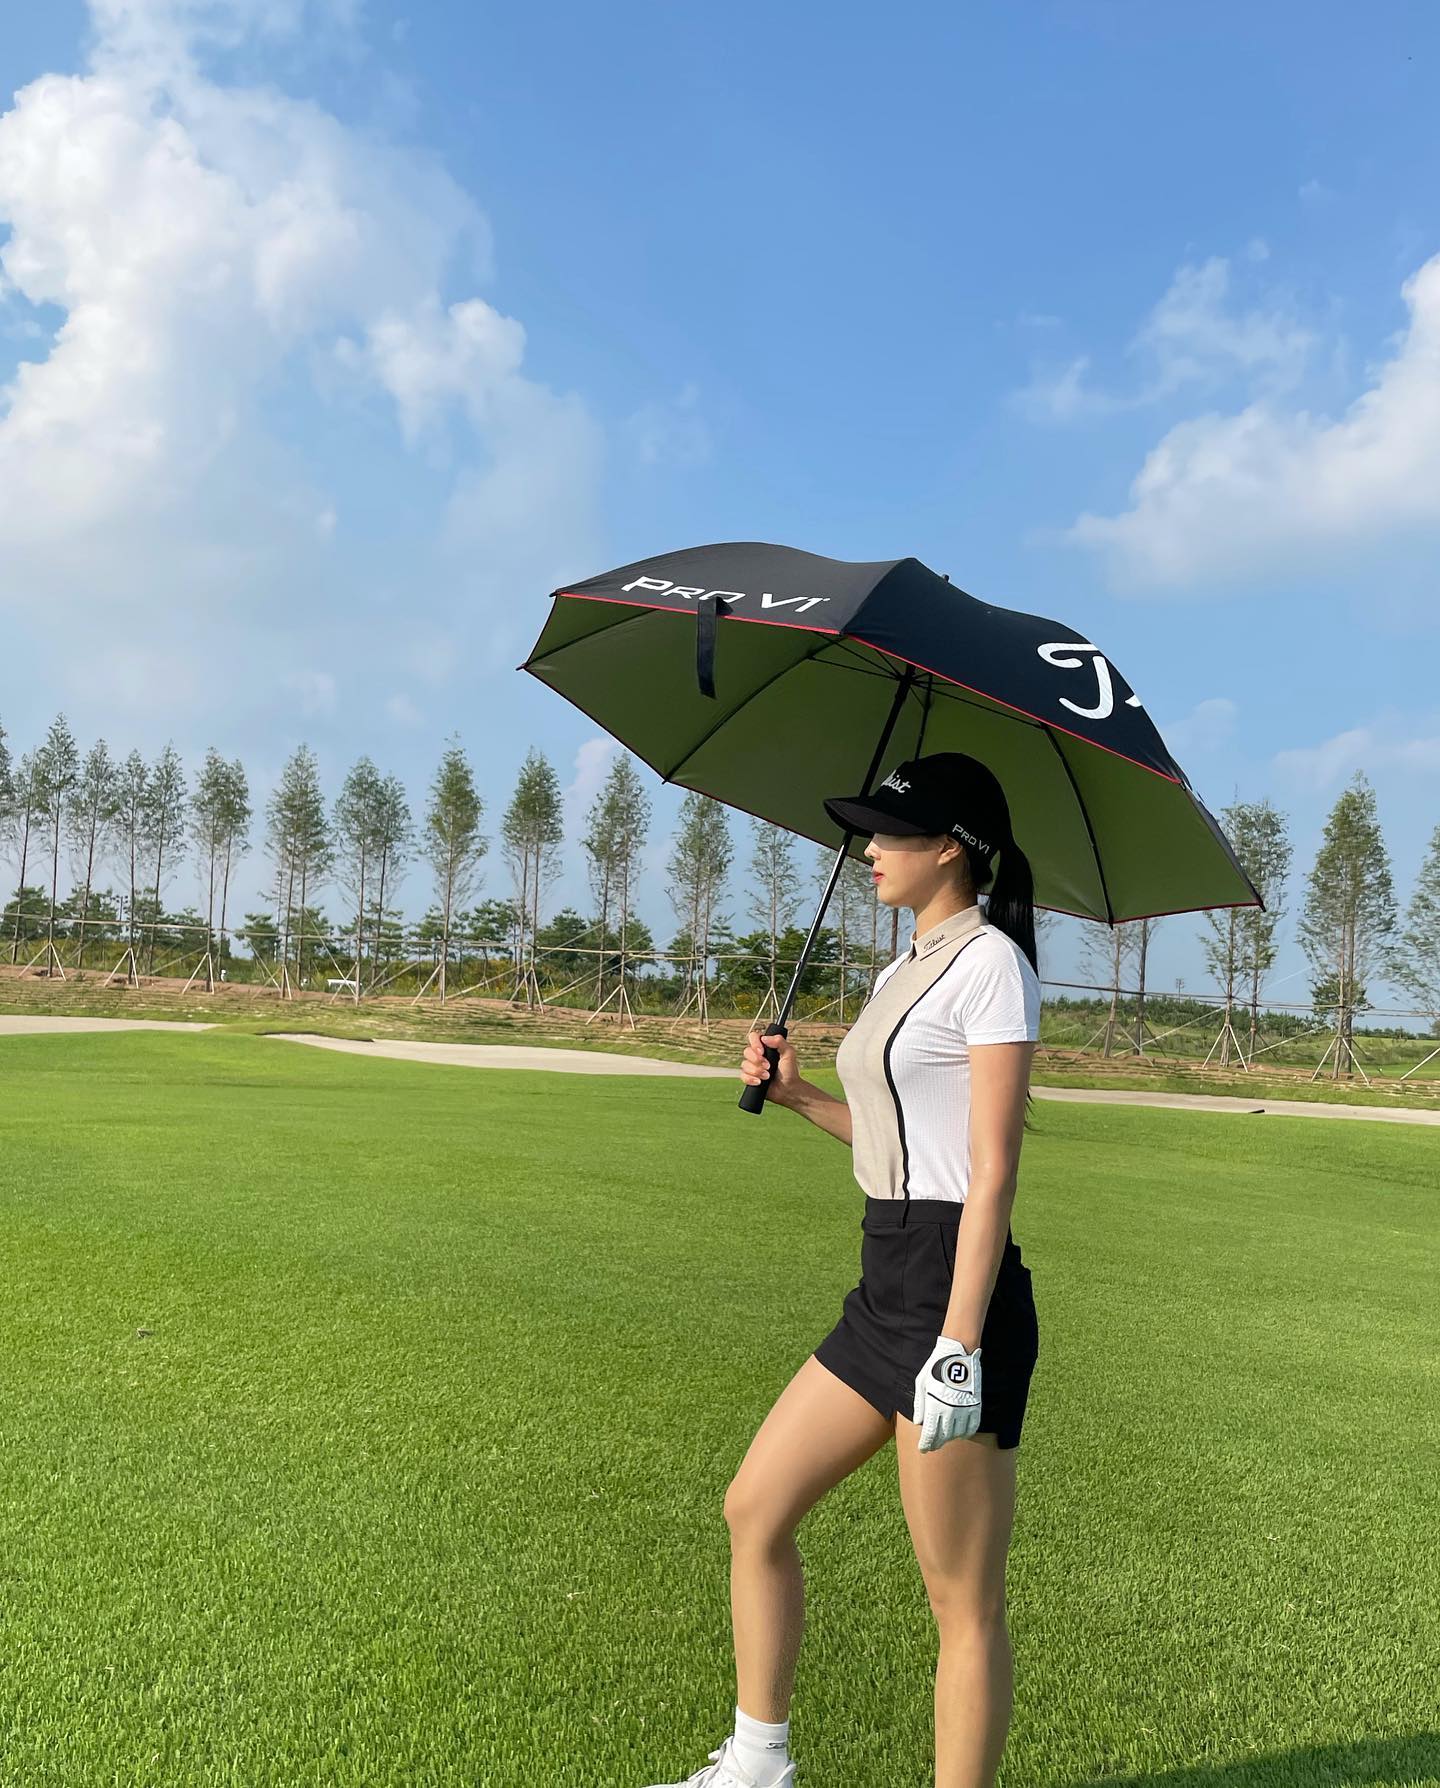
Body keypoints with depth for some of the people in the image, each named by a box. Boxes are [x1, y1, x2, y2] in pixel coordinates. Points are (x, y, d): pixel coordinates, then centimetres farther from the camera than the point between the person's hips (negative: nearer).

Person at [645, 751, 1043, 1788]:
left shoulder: (991, 964, -10)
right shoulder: (902, 975, 16)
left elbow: (993, 1170, -17)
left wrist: (958, 1348, -20)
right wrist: (797, 1093, 11)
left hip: (956, 1289, -10)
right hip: (886, 1288, 10)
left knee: (965, 1604, 3)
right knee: (755, 1511, 17)